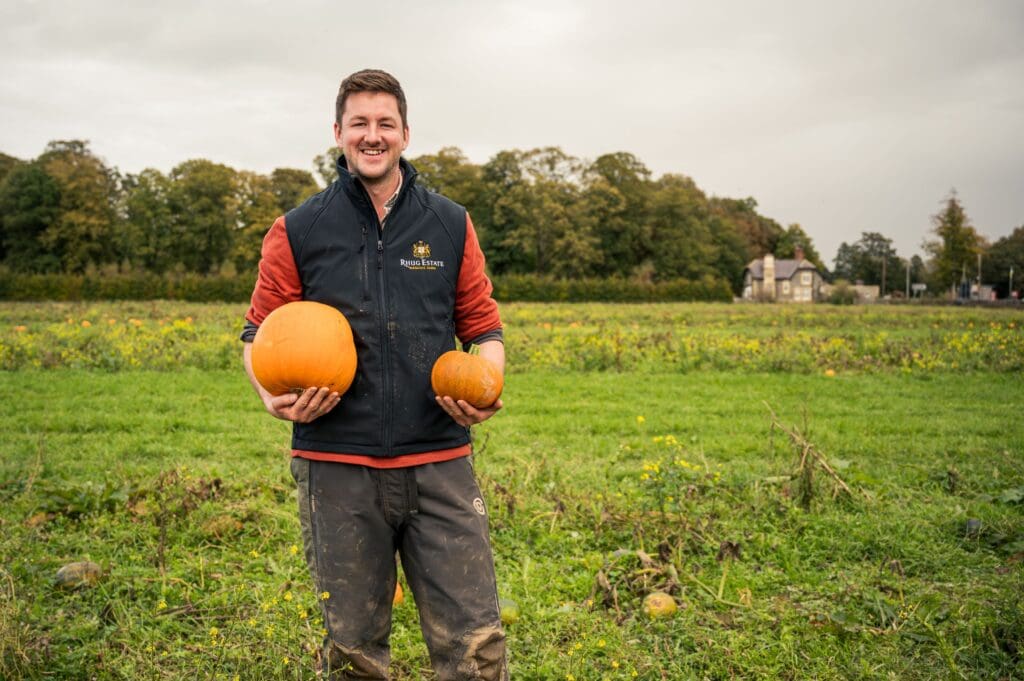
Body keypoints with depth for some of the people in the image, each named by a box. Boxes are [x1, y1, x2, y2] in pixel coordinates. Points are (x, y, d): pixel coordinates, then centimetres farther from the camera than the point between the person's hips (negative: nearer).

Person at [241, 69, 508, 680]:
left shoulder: (451, 225, 8)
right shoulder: (297, 232, 5)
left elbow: (483, 327, 12)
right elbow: (261, 335, 10)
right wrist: (274, 397, -10)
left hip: (439, 463, 1)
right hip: (338, 468, 0)